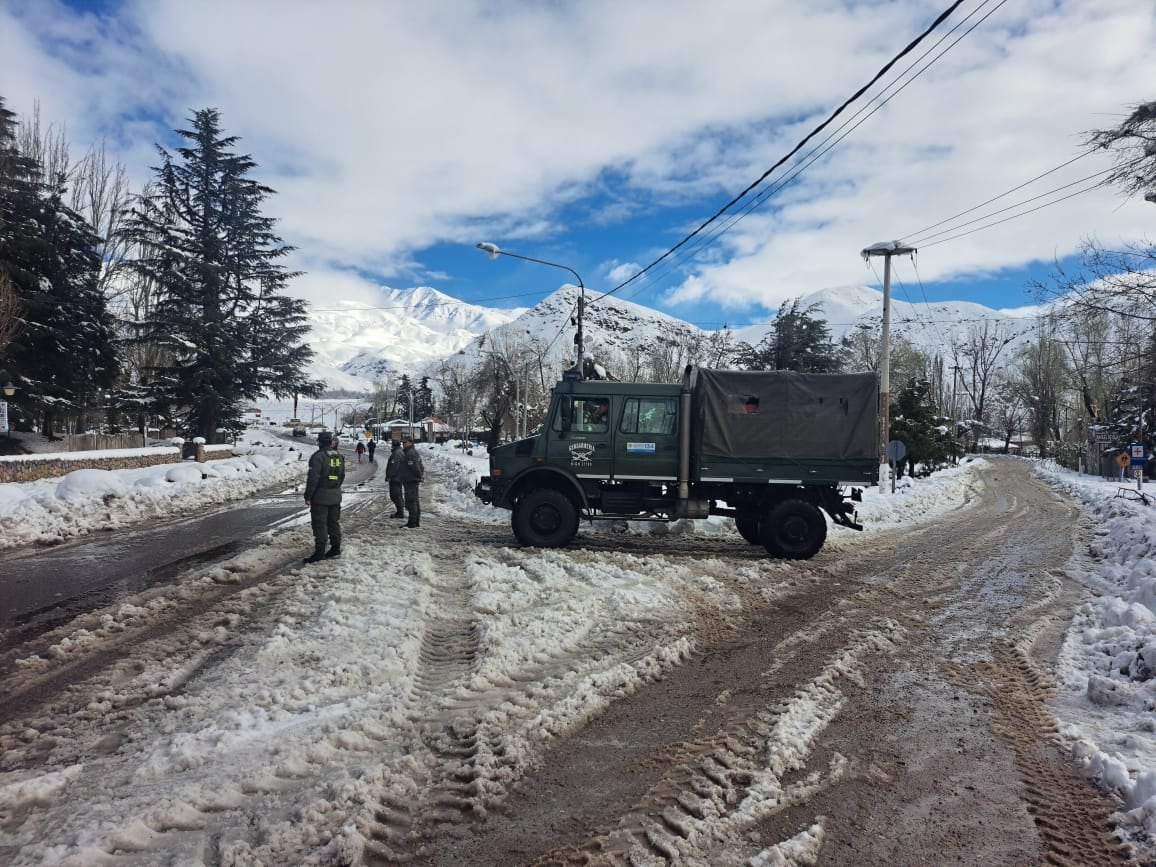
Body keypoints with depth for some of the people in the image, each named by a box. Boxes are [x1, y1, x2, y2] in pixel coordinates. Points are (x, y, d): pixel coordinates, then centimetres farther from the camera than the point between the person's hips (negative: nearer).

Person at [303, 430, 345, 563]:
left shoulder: (318, 456, -16)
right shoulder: (339, 456, 8)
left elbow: (313, 478, -18)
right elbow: (342, 476, 16)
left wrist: (308, 496, -12)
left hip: (321, 496, -7)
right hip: (336, 496, 7)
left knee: (319, 524, -3)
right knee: (334, 522, 15)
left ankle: (319, 551, -3)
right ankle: (336, 548, 20)